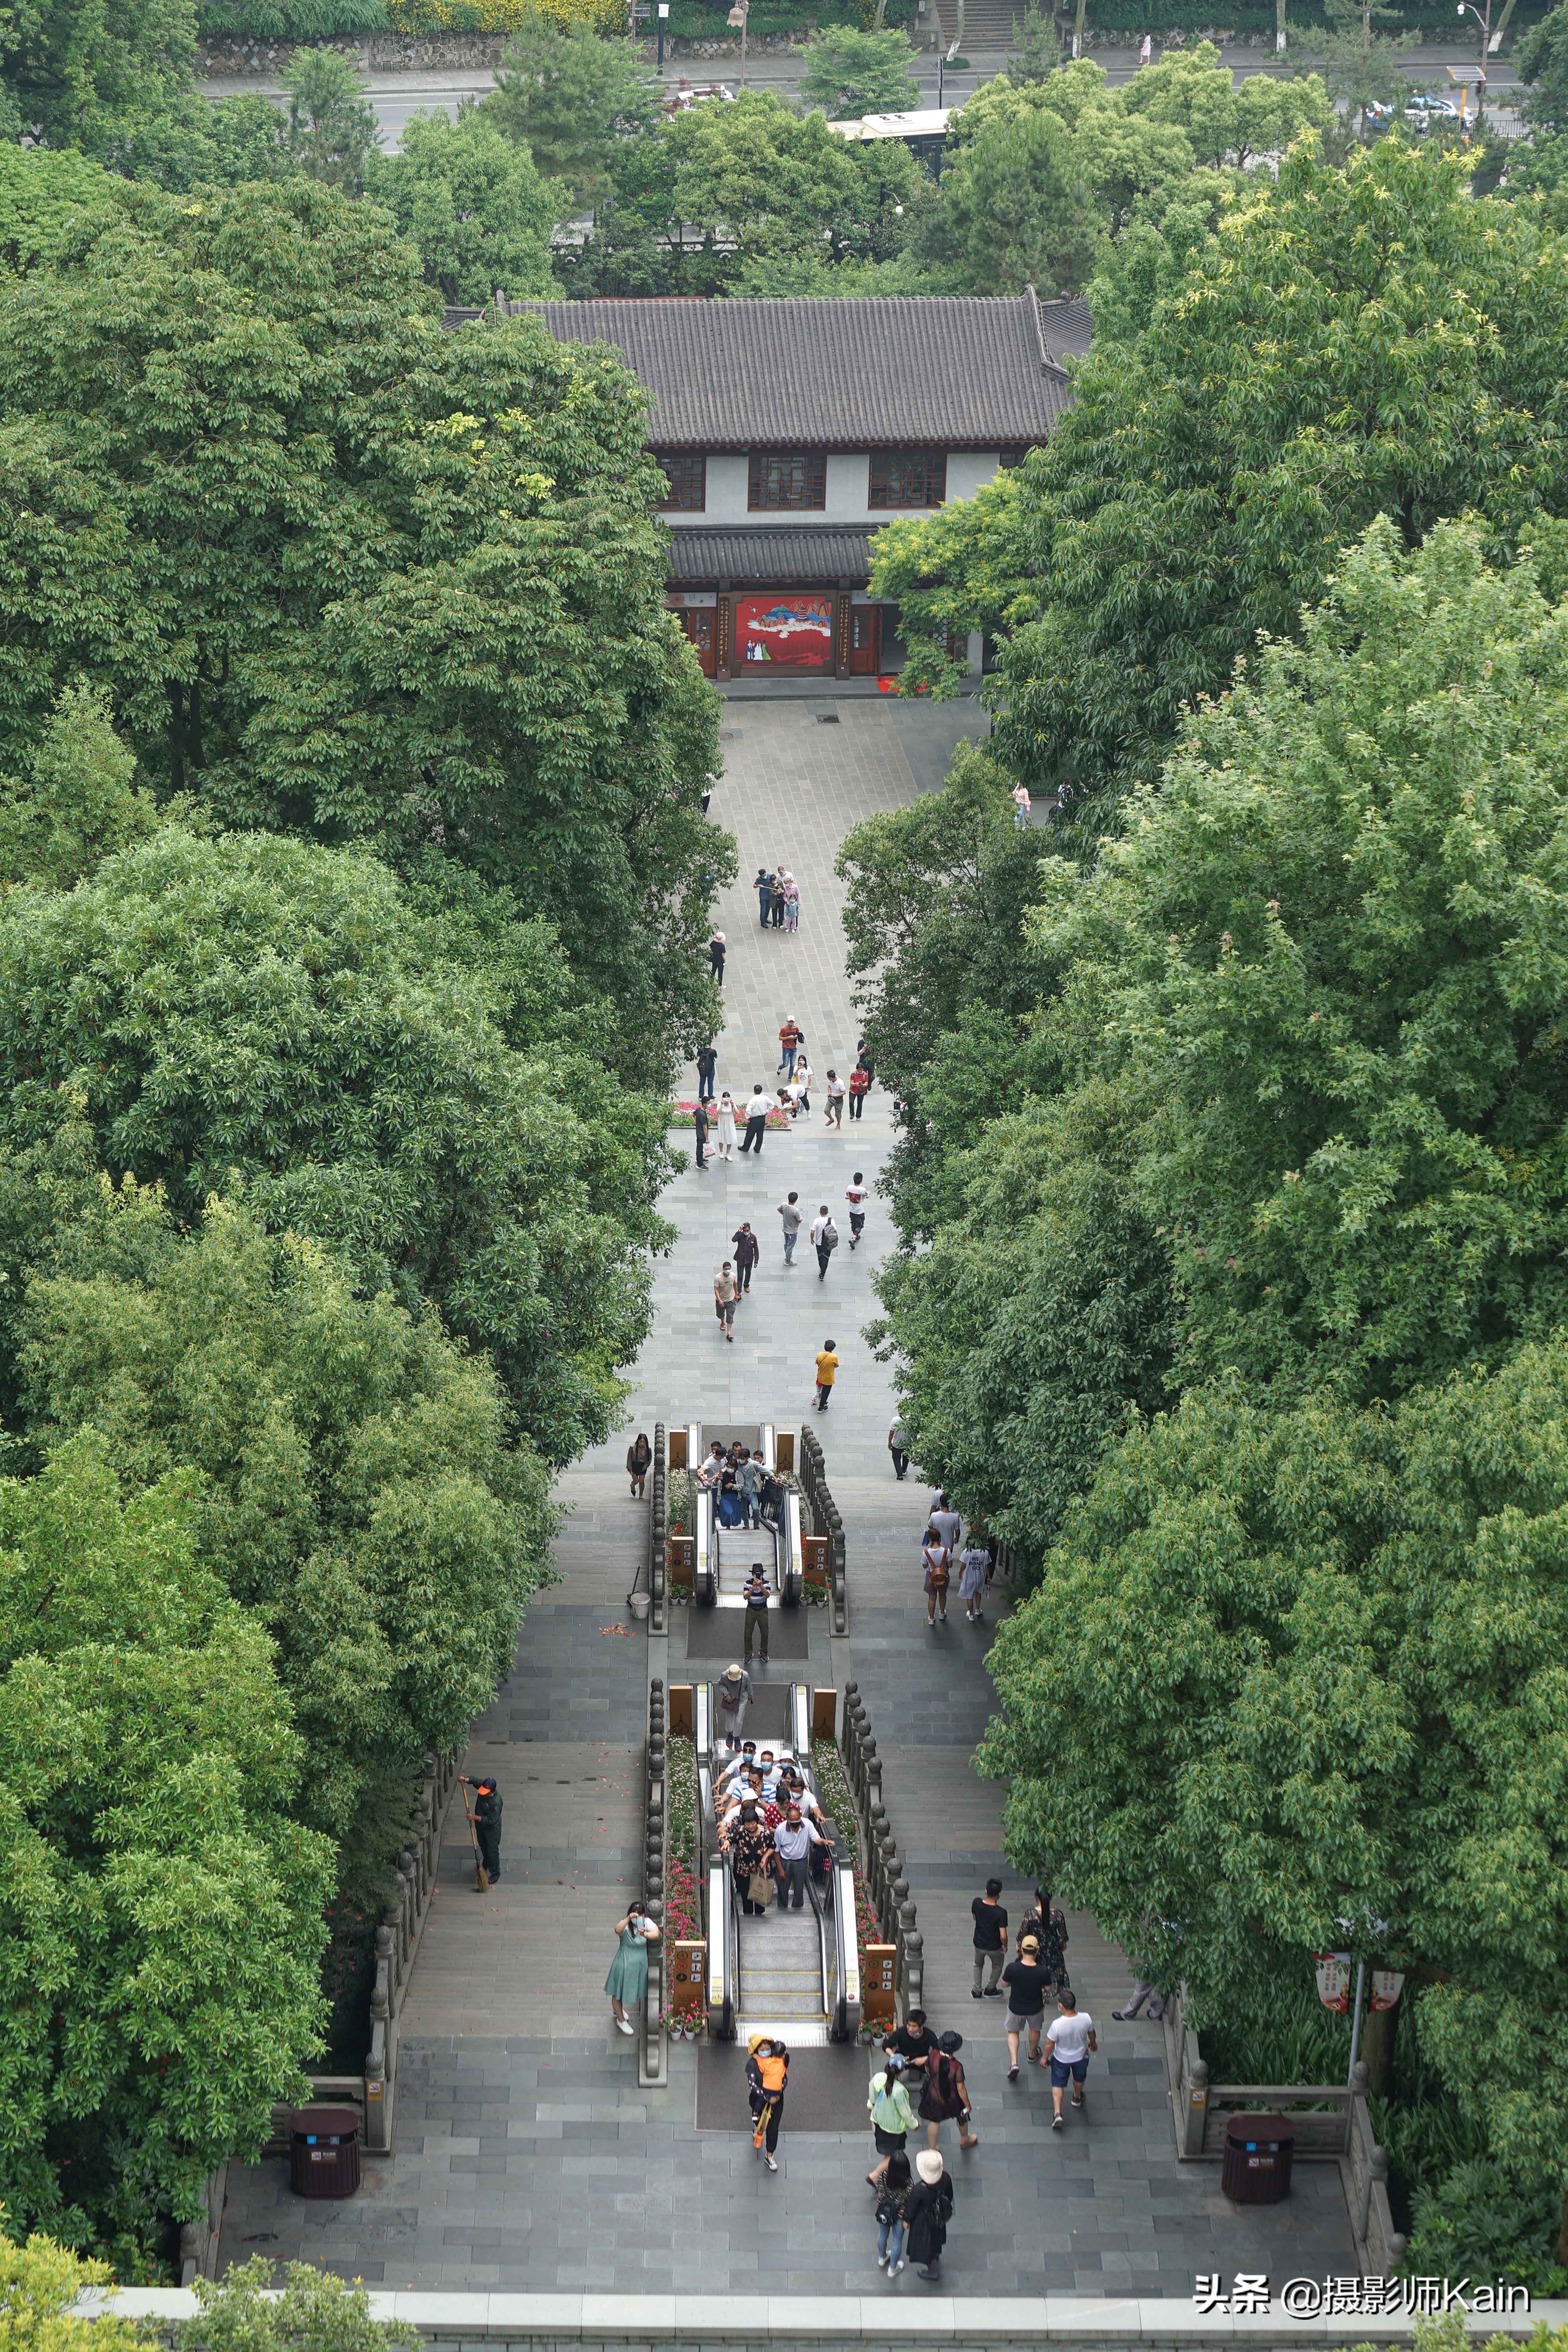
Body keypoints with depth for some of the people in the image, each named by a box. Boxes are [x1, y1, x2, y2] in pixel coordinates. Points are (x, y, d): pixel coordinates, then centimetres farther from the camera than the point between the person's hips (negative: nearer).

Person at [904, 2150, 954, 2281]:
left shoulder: (918, 2189, -41)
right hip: (939, 2219, 4)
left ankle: (932, 2270, 50)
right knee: (936, 2241, 35)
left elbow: (911, 2208, -21)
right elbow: (949, 2196, -7)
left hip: (924, 2222, -4)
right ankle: (936, 2260, 63)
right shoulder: (945, 2179, -29)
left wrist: (906, 2220, 0)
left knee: (926, 2245, 25)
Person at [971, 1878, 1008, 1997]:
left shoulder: (977, 1903, -20)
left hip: (979, 1944, 3)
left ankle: (977, 1990, 40)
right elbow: (1003, 1936, -26)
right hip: (995, 1947, -3)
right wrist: (1005, 1946, -7)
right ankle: (991, 1989, 43)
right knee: (997, 1967, 29)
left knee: (979, 1965, 32)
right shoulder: (1001, 1913, -31)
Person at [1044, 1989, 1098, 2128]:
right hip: (1081, 2056, 3)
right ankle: (1077, 2097, 58)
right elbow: (1092, 2034, -7)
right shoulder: (1086, 2019, -29)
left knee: (1058, 2085, 21)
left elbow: (1050, 2045, -22)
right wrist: (1093, 2043, 17)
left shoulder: (1057, 2025, -37)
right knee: (1079, 2079, 33)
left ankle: (1057, 2113, 14)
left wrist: (1045, 2058, -1)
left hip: (1061, 2059, -3)